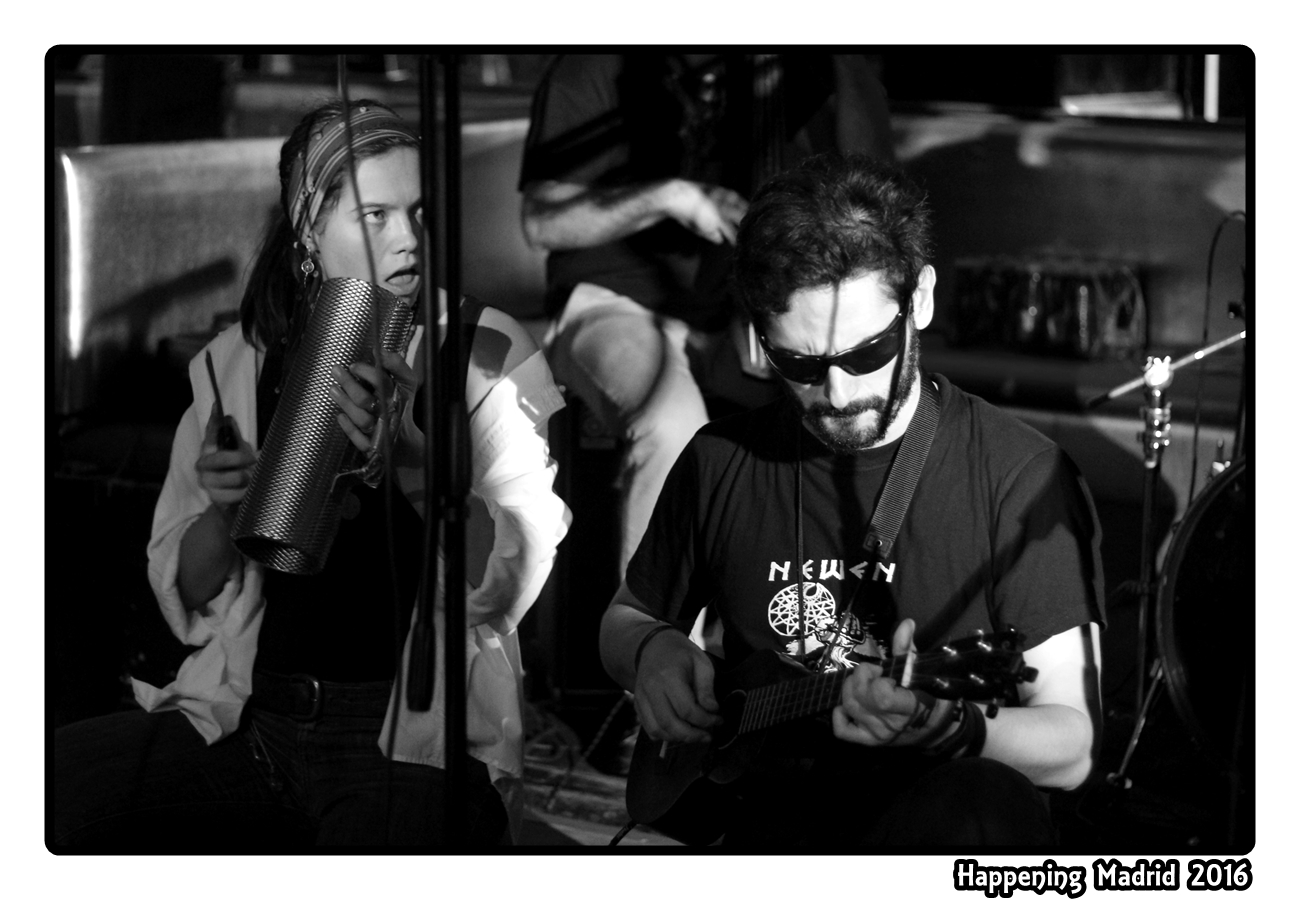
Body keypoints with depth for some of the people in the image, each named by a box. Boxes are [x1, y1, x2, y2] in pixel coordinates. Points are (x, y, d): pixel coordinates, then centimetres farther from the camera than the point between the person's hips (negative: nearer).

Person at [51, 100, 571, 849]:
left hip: (410, 735, -4)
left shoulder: (491, 357, 3)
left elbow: (508, 584, -8)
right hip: (248, 714, 4)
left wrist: (411, 456, -25)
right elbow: (186, 597, 14)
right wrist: (223, 514, -9)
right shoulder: (237, 362, 11)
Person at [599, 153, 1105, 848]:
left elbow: (1070, 746, -6)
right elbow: (625, 618, 29)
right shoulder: (722, 461, 9)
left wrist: (940, 727, -27)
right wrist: (652, 652, 4)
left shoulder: (1022, 475, -4)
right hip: (764, 825, 1)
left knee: (986, 809, -38)